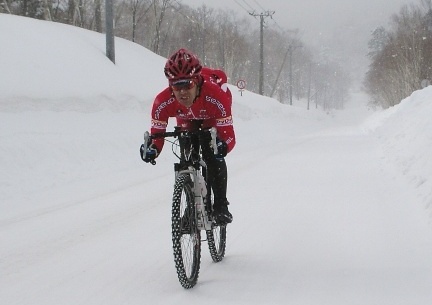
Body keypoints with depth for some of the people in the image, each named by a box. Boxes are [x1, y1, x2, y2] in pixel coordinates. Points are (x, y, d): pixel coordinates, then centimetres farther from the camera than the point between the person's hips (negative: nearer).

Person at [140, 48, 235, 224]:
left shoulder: (215, 96, -46)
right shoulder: (163, 102, -39)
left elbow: (228, 135, -44)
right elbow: (156, 134, -31)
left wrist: (223, 146, -67)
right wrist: (152, 150, -54)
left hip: (212, 119, -3)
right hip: (186, 121, 3)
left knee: (213, 158, -21)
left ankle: (221, 206, -9)